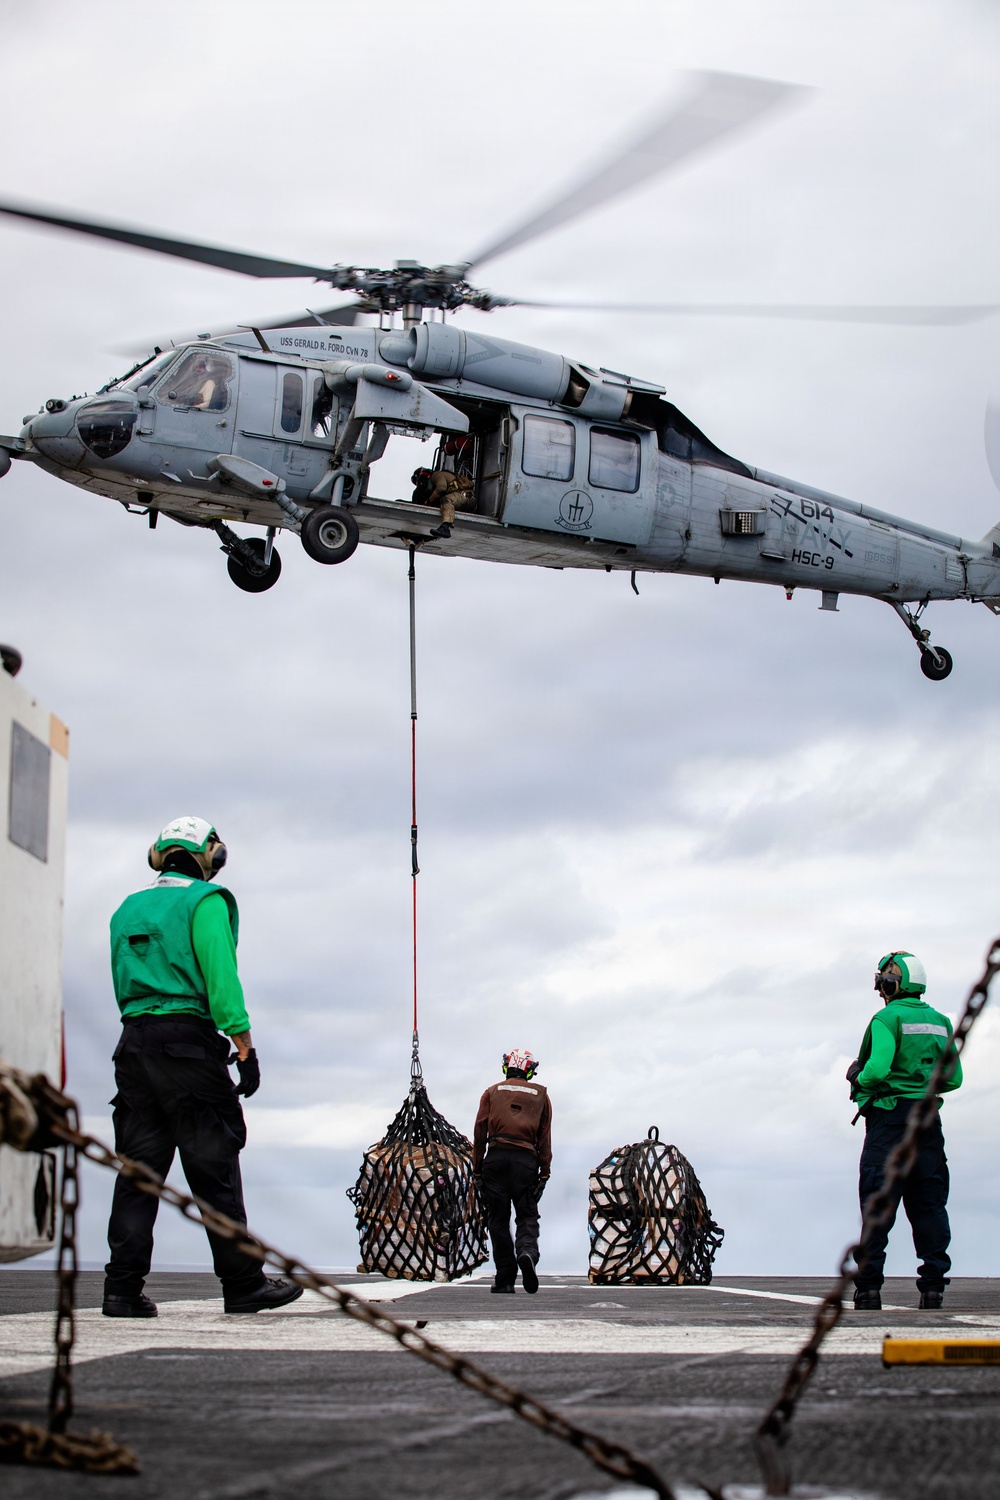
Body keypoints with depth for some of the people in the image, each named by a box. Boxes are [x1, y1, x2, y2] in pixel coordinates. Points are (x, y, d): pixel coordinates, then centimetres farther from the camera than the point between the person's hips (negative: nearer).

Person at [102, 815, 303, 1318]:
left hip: (134, 1042, 6)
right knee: (214, 1168, -2)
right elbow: (221, 976, -11)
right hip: (189, 1040, -6)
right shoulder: (205, 901, -2)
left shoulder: (127, 910, 19)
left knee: (137, 1167, 5)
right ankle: (243, 1285, 3)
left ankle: (123, 1286, -2)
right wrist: (245, 1048, -12)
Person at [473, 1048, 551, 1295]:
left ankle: (505, 1278, -1)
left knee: (498, 1219, 4)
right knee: (527, 1215, 3)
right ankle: (527, 1252, -28)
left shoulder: (492, 1092, 15)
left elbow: (479, 1131, 7)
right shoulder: (540, 1094, 17)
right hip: (526, 1159, 0)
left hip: (496, 1157, 0)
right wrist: (545, 1171, 10)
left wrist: (477, 1168, 8)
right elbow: (545, 1135, 11)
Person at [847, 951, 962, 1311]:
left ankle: (869, 1287, -6)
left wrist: (858, 1079, 0)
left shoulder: (888, 1018, -8)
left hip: (889, 1116, -5)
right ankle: (933, 1284, 3)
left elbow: (877, 1069, -20)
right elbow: (954, 1079, 12)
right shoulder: (939, 1022, 12)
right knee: (928, 1203, 7)